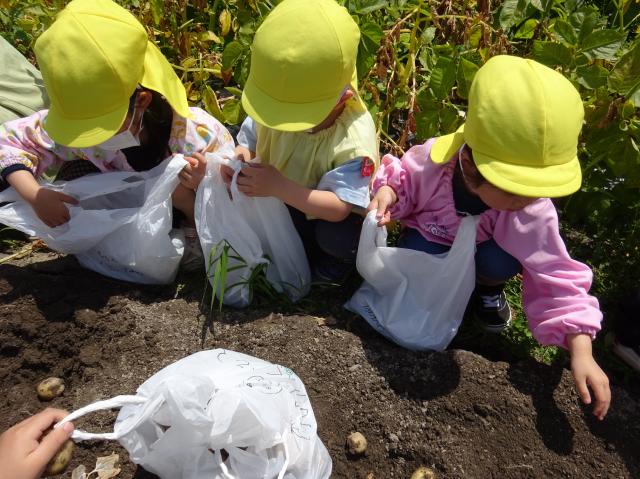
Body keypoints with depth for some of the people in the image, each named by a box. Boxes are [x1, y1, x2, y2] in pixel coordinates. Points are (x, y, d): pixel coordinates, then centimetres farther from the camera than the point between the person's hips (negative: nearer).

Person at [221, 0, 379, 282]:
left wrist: (278, 187, -46)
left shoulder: (355, 138, -33)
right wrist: (239, 158, -27)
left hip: (325, 214, -5)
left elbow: (338, 208, -36)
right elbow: (247, 141, -1)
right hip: (281, 200, 5)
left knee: (338, 238, -35)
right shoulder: (276, 106, -17)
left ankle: (337, 261, 3)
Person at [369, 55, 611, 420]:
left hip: (483, 246, 1)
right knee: (418, 255, -34)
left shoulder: (532, 212, -31)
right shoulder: (432, 162, -34)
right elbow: (401, 180, -11)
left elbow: (555, 278, -26)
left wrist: (582, 352, -32)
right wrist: (386, 192, -36)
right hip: (431, 235, 0)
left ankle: (488, 290, 6)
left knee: (501, 263, -33)